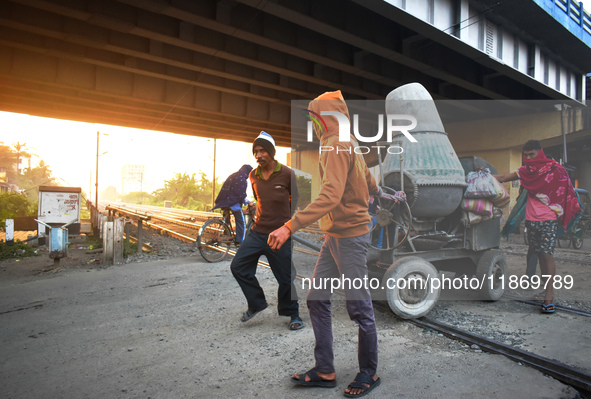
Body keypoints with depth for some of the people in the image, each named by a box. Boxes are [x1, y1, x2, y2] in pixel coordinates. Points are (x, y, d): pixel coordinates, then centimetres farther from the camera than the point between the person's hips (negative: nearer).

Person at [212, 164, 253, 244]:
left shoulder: (232, 176, 15)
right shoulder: (242, 180, -11)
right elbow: (242, 194, -14)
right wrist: (247, 202, -2)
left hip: (225, 201, 9)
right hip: (234, 203, -9)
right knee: (241, 222, 0)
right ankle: (240, 240, 0)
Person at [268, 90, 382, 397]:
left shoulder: (337, 146, -15)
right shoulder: (348, 145, 16)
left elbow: (330, 196, -28)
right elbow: (370, 184, 26)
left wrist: (290, 226, -34)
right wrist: (382, 194, 49)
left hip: (350, 236, -10)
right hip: (334, 236, 10)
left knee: (359, 308, 3)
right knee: (317, 299, 10)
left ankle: (369, 373, 22)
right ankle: (325, 371, 21)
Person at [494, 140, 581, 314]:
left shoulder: (555, 169, -3)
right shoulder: (526, 171, 11)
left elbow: (564, 191, -2)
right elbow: (503, 178, 13)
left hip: (548, 220, -5)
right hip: (531, 219, 5)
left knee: (547, 254, -11)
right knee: (540, 255, 8)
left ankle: (549, 296, -7)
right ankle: (548, 291, 16)